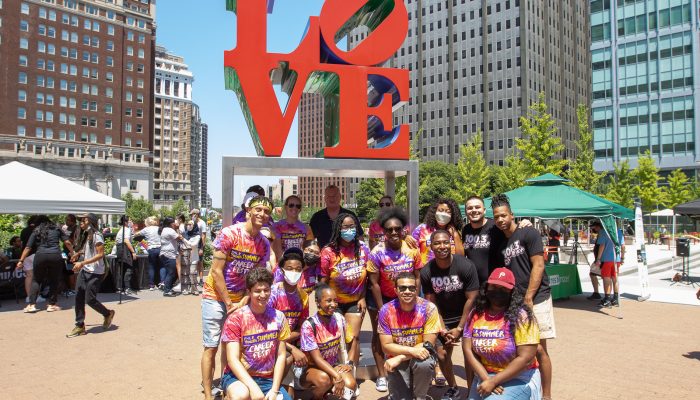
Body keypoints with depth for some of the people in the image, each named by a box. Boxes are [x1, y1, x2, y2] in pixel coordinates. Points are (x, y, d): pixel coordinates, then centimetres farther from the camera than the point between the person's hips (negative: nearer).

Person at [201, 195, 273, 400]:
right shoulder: (229, 233, -16)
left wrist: (242, 303, -12)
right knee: (211, 347, 0)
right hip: (216, 296, -4)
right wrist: (229, 303, -14)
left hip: (240, 300, 4)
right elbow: (216, 271, -16)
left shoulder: (264, 244, -2)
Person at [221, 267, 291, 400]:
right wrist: (253, 387, -25)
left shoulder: (278, 317, 0)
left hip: (268, 379, 3)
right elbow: (232, 359, -15)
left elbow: (281, 355, 2)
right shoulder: (235, 319, -10)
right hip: (238, 376, -3)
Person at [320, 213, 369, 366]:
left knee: (353, 339, 1)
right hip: (334, 302, -1)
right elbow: (323, 281, -6)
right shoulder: (328, 252, -12)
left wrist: (362, 298, -1)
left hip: (355, 301, 2)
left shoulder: (362, 248, -5)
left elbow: (366, 276, 3)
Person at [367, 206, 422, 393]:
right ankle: (381, 375, 18)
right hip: (381, 298, -2)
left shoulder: (412, 250, -12)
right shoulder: (377, 253, -20)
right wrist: (381, 309, -13)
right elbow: (374, 283, -15)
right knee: (379, 334, 6)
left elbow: (417, 278, -3)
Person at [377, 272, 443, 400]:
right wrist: (412, 350, -28)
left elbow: (428, 345, -16)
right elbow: (386, 346, -12)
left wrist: (400, 358, -24)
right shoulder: (386, 311, -14)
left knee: (424, 363, -34)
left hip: (420, 356, 0)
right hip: (396, 360, 0)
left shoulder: (428, 308, -17)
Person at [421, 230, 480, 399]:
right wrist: (442, 329, -11)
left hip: (466, 317, -3)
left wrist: (459, 328, -16)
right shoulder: (426, 272, -14)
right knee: (441, 355, 7)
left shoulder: (466, 266, -22)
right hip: (443, 319, 3)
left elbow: (471, 299, -18)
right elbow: (431, 303, -6)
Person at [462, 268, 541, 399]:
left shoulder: (521, 316, -13)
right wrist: (486, 379, -13)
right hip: (484, 376, 5)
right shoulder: (476, 314, 1)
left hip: (519, 379, -5)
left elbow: (526, 359, -18)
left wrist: (493, 381, -18)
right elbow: (467, 349, -1)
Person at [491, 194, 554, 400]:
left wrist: (528, 299, -14)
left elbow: (538, 266, -11)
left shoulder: (528, 233, -6)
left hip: (536, 299, -6)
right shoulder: (501, 244, 13)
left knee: (538, 349, -4)